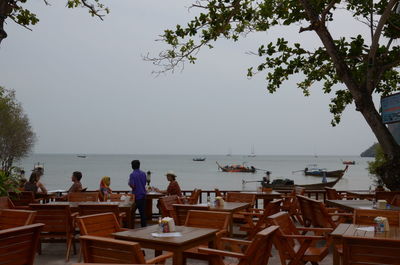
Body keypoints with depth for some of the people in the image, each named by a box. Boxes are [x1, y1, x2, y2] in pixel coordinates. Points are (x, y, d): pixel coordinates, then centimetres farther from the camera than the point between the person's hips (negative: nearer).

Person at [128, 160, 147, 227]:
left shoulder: (132, 174, -13)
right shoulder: (143, 173, 5)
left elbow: (132, 186, -18)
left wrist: (129, 183, 1)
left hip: (136, 195, -5)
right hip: (143, 195, 5)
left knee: (132, 211, 8)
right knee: (143, 211, 7)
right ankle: (144, 225, 7)